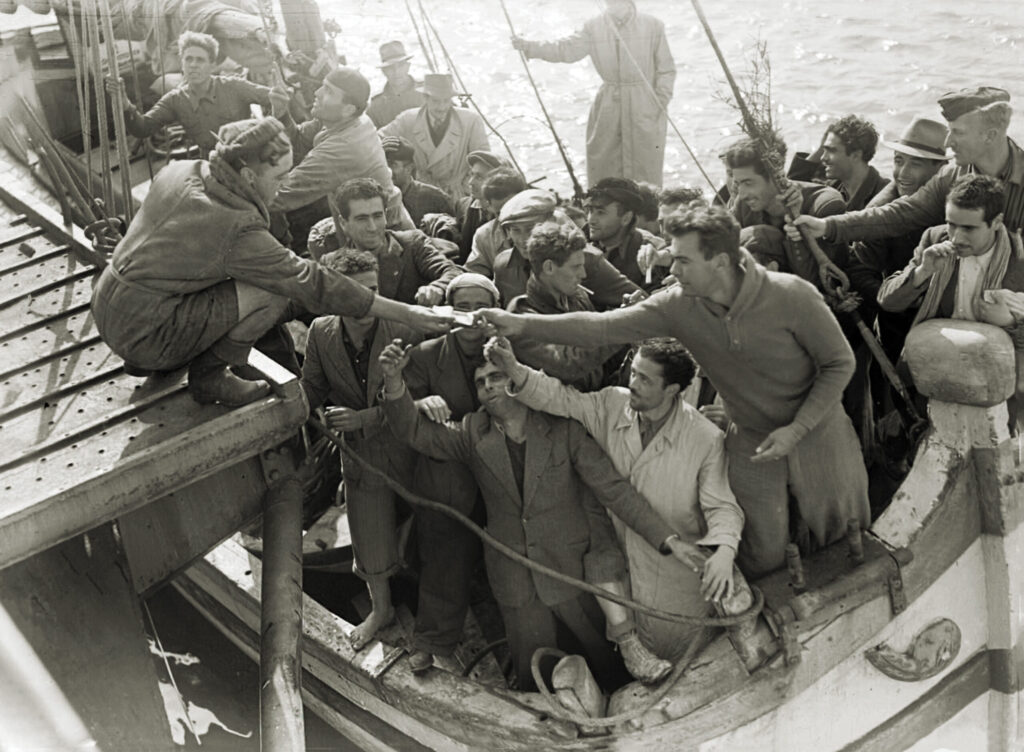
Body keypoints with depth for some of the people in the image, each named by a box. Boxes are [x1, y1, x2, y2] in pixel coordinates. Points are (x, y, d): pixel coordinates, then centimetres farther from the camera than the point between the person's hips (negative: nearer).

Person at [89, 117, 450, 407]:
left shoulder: (181, 170, -2)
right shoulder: (237, 230, -24)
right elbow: (313, 284, -21)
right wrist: (406, 314, -18)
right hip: (140, 334, -8)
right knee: (273, 294, -15)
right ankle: (208, 376, 3)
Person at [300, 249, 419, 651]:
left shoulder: (402, 330, -20)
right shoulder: (321, 332, -10)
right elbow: (311, 388, 3)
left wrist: (364, 418, -23)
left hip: (406, 448, -2)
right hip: (360, 454, 2)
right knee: (370, 538, 15)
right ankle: (381, 609, 40)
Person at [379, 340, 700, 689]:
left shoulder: (563, 430, -6)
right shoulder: (473, 435, 2)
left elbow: (613, 488, -8)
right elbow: (415, 431, -6)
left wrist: (668, 539, -15)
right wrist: (394, 380, -24)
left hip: (573, 569, -2)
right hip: (516, 580, 2)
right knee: (535, 682, 13)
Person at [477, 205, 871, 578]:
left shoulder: (791, 296, -25)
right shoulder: (679, 306, -16)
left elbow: (839, 363, -14)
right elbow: (603, 327, -21)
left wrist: (796, 429, -22)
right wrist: (521, 324, -31)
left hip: (816, 434, -2)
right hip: (751, 445, 2)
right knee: (762, 560, 10)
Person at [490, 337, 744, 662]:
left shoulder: (706, 439, -21)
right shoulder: (611, 405, -9)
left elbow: (723, 505, -19)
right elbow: (559, 398, -9)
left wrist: (724, 550, -38)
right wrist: (515, 371, -26)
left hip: (678, 582, -4)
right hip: (619, 566, 4)